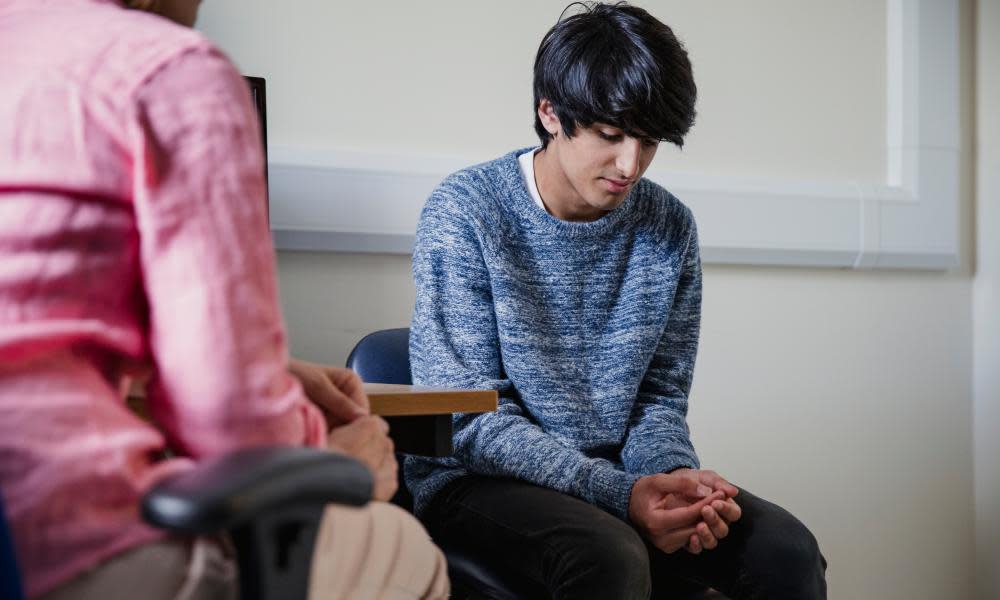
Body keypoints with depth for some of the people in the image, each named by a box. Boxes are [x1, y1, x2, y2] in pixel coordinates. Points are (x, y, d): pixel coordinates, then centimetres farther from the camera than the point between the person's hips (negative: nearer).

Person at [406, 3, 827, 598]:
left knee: (788, 549, -18)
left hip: (617, 475, 4)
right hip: (480, 479, -4)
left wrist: (674, 473, -16)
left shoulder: (670, 229, 3)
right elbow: (472, 420, -15)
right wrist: (618, 493, -26)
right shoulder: (464, 213, -12)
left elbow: (659, 399, 7)